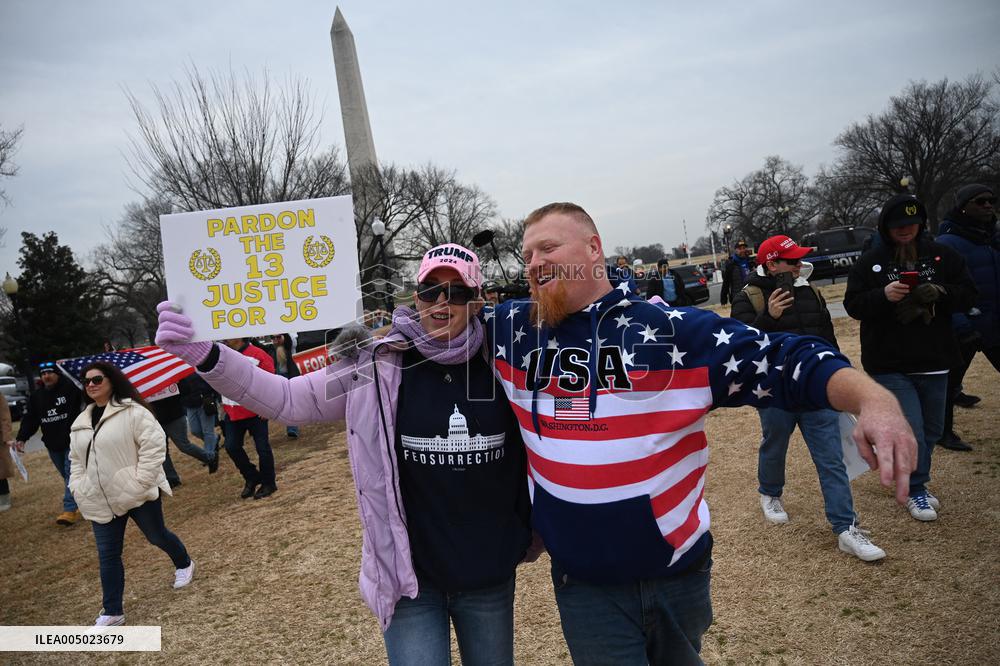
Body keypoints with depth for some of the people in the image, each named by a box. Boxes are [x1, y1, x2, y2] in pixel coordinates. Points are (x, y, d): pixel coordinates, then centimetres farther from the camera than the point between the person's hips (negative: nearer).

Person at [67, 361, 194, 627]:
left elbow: (154, 445, -18)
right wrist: (79, 489, 5)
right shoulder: (80, 422, 11)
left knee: (157, 536, 12)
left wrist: (140, 482, -21)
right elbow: (76, 460, 19)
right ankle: (112, 612, 16)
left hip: (138, 494, -6)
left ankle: (184, 565, 41)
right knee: (107, 555, 7)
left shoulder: (132, 411, -12)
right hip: (101, 501, 6)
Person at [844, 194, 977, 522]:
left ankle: (915, 480, 37)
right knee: (911, 430, -5)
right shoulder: (869, 262, -3)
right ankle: (916, 490, 17)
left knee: (932, 430, 15)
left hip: (934, 361, 4)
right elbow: (853, 304, -5)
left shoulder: (943, 256, 4)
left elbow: (967, 294, 2)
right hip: (889, 365, -3)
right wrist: (884, 295, -24)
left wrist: (939, 293, -19)